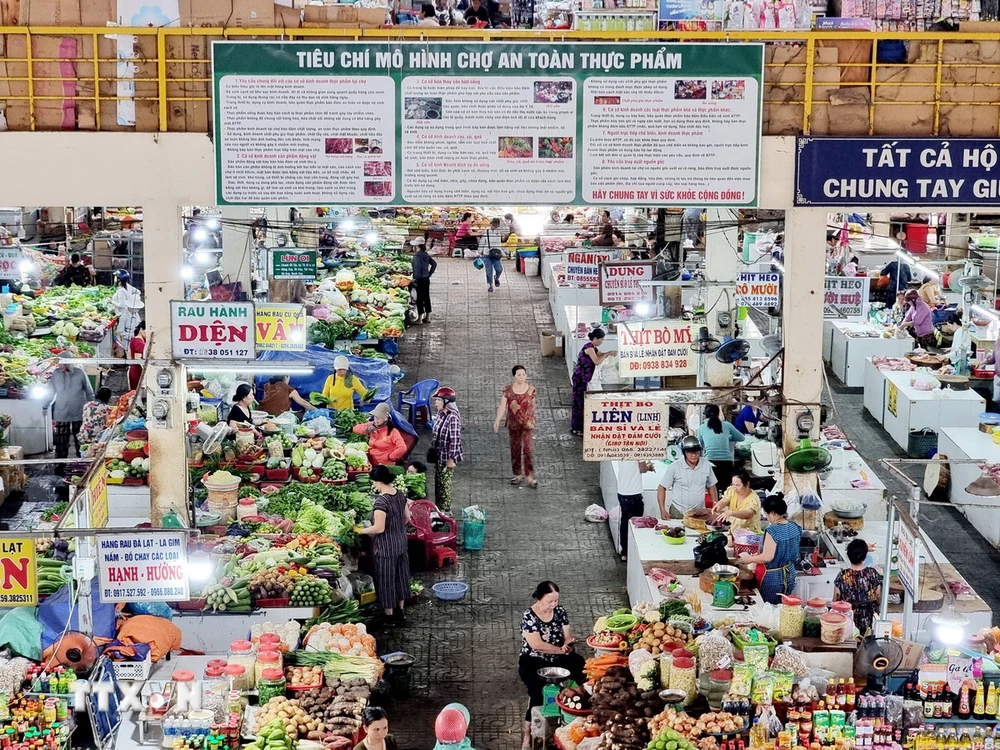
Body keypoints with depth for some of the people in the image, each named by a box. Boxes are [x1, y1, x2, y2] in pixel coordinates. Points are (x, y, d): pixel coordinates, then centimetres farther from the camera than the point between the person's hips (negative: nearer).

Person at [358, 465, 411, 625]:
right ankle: (399, 612, 32)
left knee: (386, 581, 5)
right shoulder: (400, 495, -1)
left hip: (385, 548, -8)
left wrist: (361, 531, -12)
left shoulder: (381, 501, -25)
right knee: (400, 576, 19)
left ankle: (389, 616, 15)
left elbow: (379, 528, -25)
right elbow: (407, 517, 10)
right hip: (401, 544, 8)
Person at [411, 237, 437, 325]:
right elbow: (434, 264, 14)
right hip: (426, 279, 8)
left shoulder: (417, 255, -15)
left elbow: (417, 268, -21)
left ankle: (419, 319, 0)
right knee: (426, 297, 14)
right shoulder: (426, 254, 8)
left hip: (420, 279, -8)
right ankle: (427, 317, 21)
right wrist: (429, 274, 15)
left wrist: (416, 279, -17)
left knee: (420, 298, -3)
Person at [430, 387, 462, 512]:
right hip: (438, 456, 9)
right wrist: (433, 448, 20)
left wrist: (451, 459, -22)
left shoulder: (452, 417, -23)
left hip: (447, 458, -9)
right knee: (438, 482, 18)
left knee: (444, 484, 2)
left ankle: (445, 511, 14)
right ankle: (438, 509, 31)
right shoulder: (441, 415, 4)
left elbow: (455, 439, -23)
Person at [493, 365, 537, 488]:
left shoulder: (531, 390, -3)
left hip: (527, 424, -1)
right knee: (515, 450, 11)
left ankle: (529, 477, -4)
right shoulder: (508, 390, -5)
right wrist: (497, 420, -22)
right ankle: (517, 475, 25)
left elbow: (532, 406, 8)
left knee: (527, 450, -8)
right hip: (513, 425, 1)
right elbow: (502, 406, -10)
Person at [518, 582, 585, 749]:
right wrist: (561, 649, -21)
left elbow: (568, 637, 1)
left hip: (558, 659, 5)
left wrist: (569, 645, -23)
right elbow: (536, 645, -23)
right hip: (533, 662, -5)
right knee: (540, 690, -32)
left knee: (582, 669, -24)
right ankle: (528, 734, -22)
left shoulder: (560, 611, 1)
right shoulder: (528, 616, -15)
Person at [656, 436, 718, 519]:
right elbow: (662, 488, -5)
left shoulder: (706, 465, -2)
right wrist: (663, 511, -12)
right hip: (678, 513, -2)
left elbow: (711, 486, 12)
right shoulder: (674, 467, -11)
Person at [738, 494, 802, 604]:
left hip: (772, 578, -7)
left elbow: (767, 557, -25)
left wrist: (749, 559, -9)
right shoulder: (794, 527, -1)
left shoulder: (772, 531, -24)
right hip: (789, 575, 7)